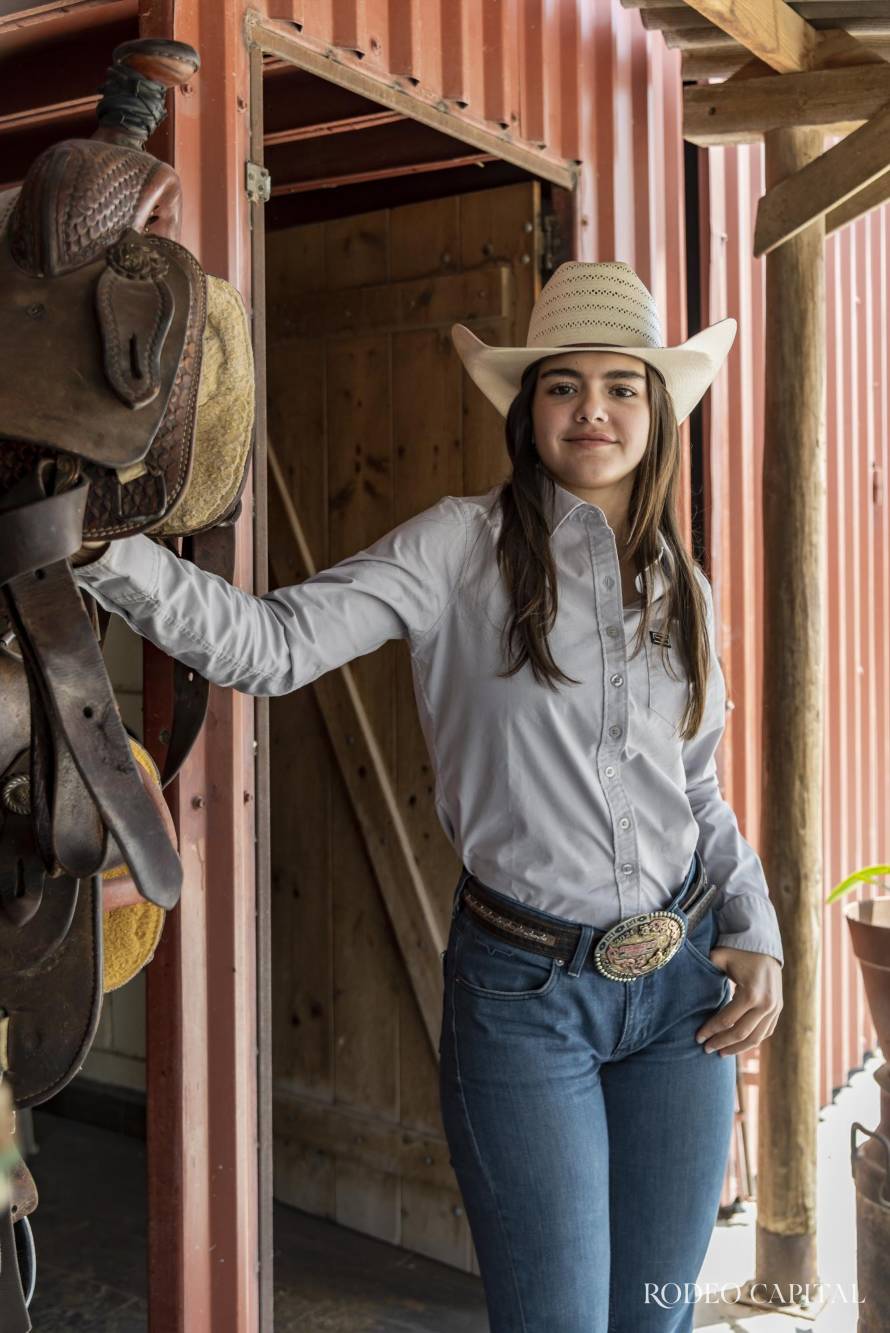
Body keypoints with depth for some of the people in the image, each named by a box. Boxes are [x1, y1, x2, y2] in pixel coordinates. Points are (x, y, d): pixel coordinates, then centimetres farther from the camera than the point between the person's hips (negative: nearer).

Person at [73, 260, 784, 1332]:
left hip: (682, 987, 5)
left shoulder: (682, 585, 8)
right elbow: (274, 645, -17)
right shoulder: (466, 545, -7)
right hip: (524, 990, -5)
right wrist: (104, 547, -30)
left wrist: (756, 932, 5)